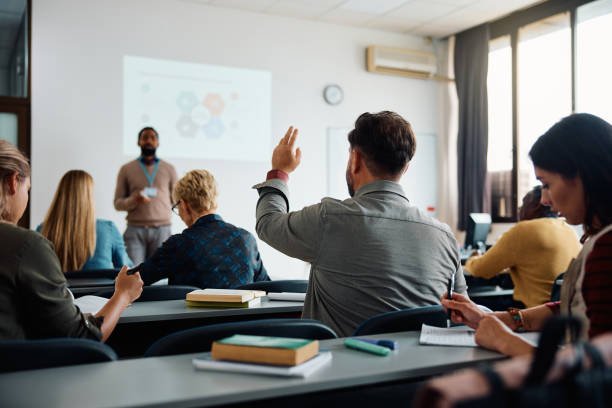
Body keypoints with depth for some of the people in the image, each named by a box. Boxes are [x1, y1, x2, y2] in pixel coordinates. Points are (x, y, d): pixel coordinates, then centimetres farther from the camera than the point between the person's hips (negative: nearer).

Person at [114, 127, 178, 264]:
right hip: (135, 230, 0)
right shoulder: (126, 169, 10)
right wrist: (133, 200, -12)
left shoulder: (169, 169, 11)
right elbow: (118, 203, 7)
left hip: (162, 230, 1)